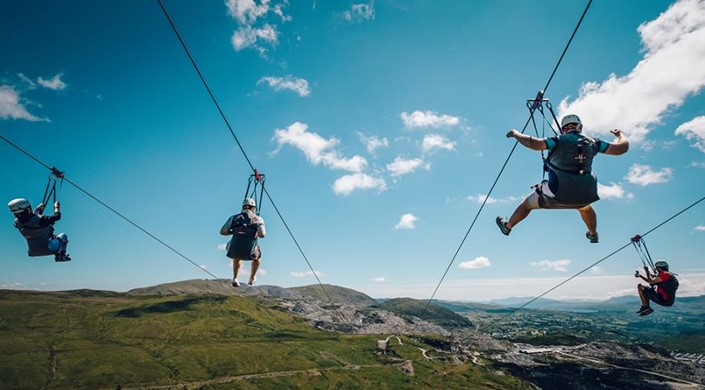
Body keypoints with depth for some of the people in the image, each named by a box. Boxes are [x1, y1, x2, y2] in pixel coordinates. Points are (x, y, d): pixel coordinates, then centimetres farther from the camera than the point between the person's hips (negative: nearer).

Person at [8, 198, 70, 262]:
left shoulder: (17, 222, -9)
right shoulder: (39, 220, -30)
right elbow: (57, 216, -18)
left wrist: (37, 209, 25)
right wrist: (57, 207, 1)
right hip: (47, 249, -6)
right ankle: (61, 255, 5)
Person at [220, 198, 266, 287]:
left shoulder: (234, 217, 10)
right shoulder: (258, 218, 3)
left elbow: (222, 232, 7)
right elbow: (262, 235, -11)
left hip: (233, 251, 3)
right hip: (248, 253, -2)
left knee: (236, 257, 41)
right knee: (257, 256, 36)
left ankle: (235, 279, 31)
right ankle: (252, 279, 45)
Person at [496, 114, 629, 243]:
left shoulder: (558, 141, -4)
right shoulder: (592, 142, 7)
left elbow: (532, 143, -18)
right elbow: (622, 148, 12)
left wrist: (515, 134, -1)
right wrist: (620, 134, 33)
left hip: (557, 193, -4)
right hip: (584, 195, 4)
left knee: (527, 203, 23)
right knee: (585, 207, 43)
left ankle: (507, 226, 42)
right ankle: (593, 234, 63)